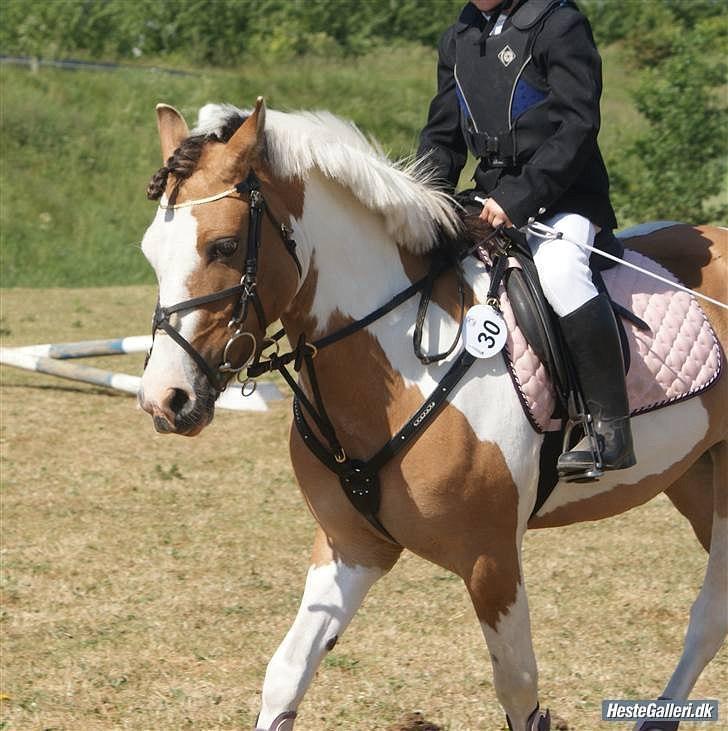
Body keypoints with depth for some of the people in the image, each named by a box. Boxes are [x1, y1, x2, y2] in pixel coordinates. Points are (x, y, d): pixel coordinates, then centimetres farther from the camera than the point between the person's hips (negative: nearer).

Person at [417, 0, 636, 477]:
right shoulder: (458, 40, 14)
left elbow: (578, 125, -15)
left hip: (562, 192, -8)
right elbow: (443, 137, 18)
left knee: (559, 274, -33)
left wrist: (519, 197, -22)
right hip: (494, 196, 8)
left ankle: (611, 429, -32)